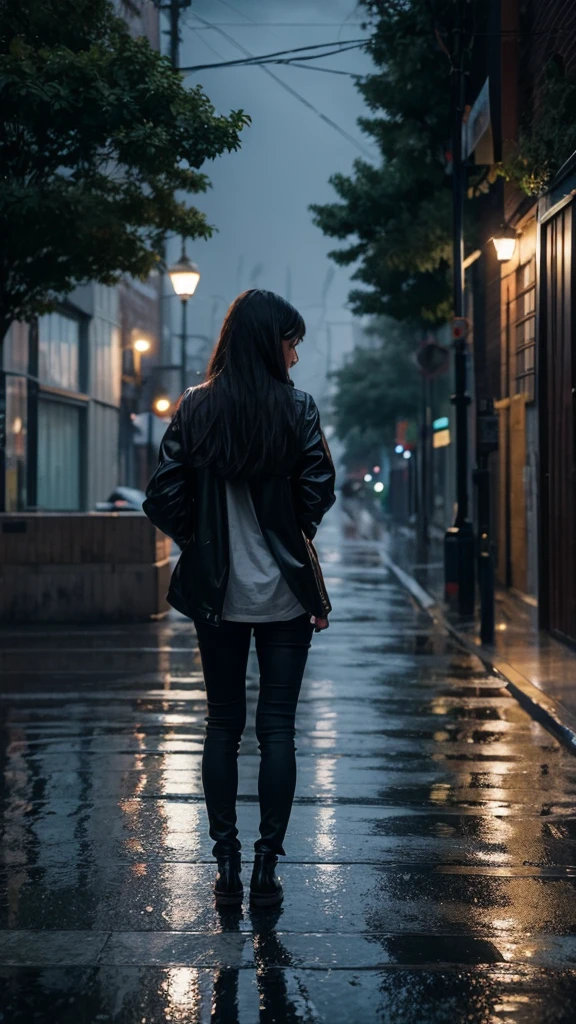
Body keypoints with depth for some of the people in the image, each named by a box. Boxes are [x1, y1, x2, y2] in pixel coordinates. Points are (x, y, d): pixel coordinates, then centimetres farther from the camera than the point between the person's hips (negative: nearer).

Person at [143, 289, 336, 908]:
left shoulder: (195, 409, -1)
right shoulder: (296, 408, -8)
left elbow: (162, 498, -5)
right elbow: (317, 496, -10)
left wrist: (202, 544, 11)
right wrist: (292, 539, 10)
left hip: (217, 594, 2)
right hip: (284, 594, -2)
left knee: (222, 725, 12)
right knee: (277, 728, 5)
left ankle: (226, 865, 13)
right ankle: (266, 868, 5)